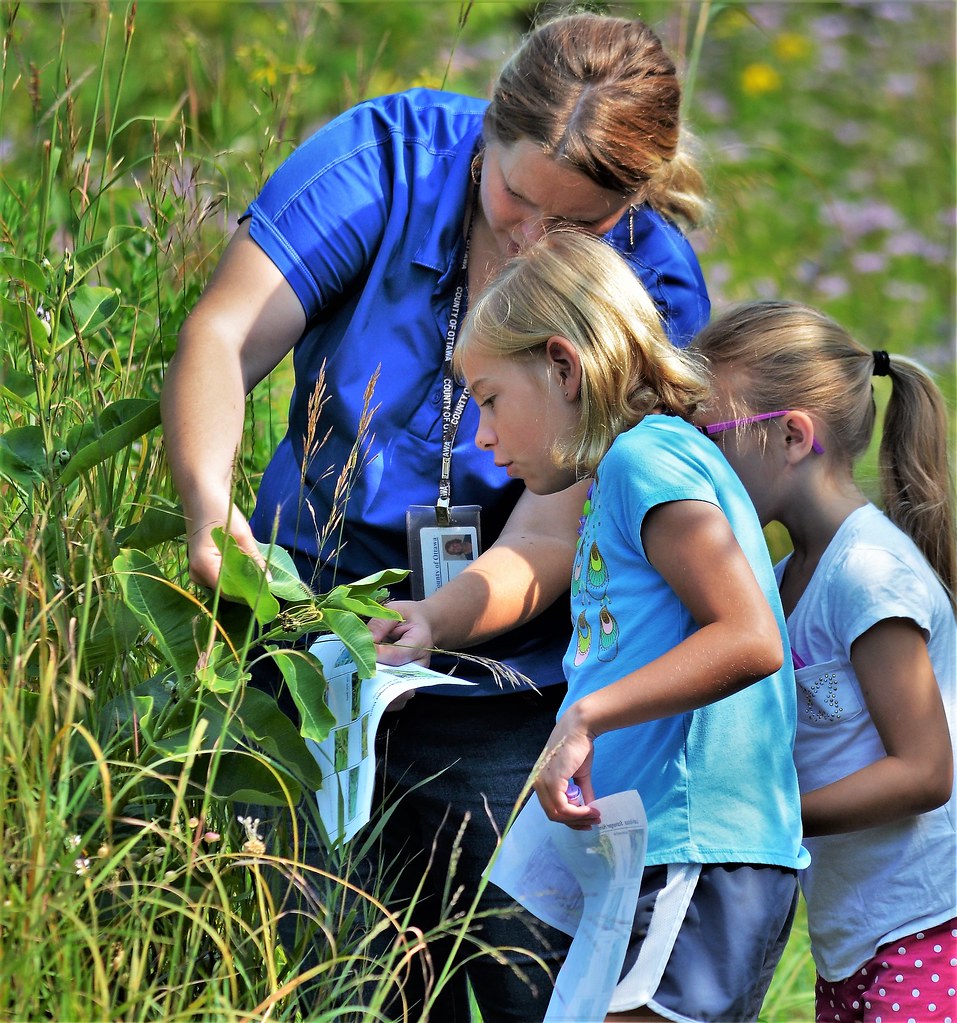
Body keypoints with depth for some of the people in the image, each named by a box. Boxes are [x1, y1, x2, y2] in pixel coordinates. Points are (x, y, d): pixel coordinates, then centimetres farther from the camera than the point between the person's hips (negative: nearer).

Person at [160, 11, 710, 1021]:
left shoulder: (655, 292, -13)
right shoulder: (390, 155, -12)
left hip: (502, 701, -1)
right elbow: (221, 338, -15)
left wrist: (440, 619, -36)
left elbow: (547, 539, -16)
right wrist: (207, 503, -34)